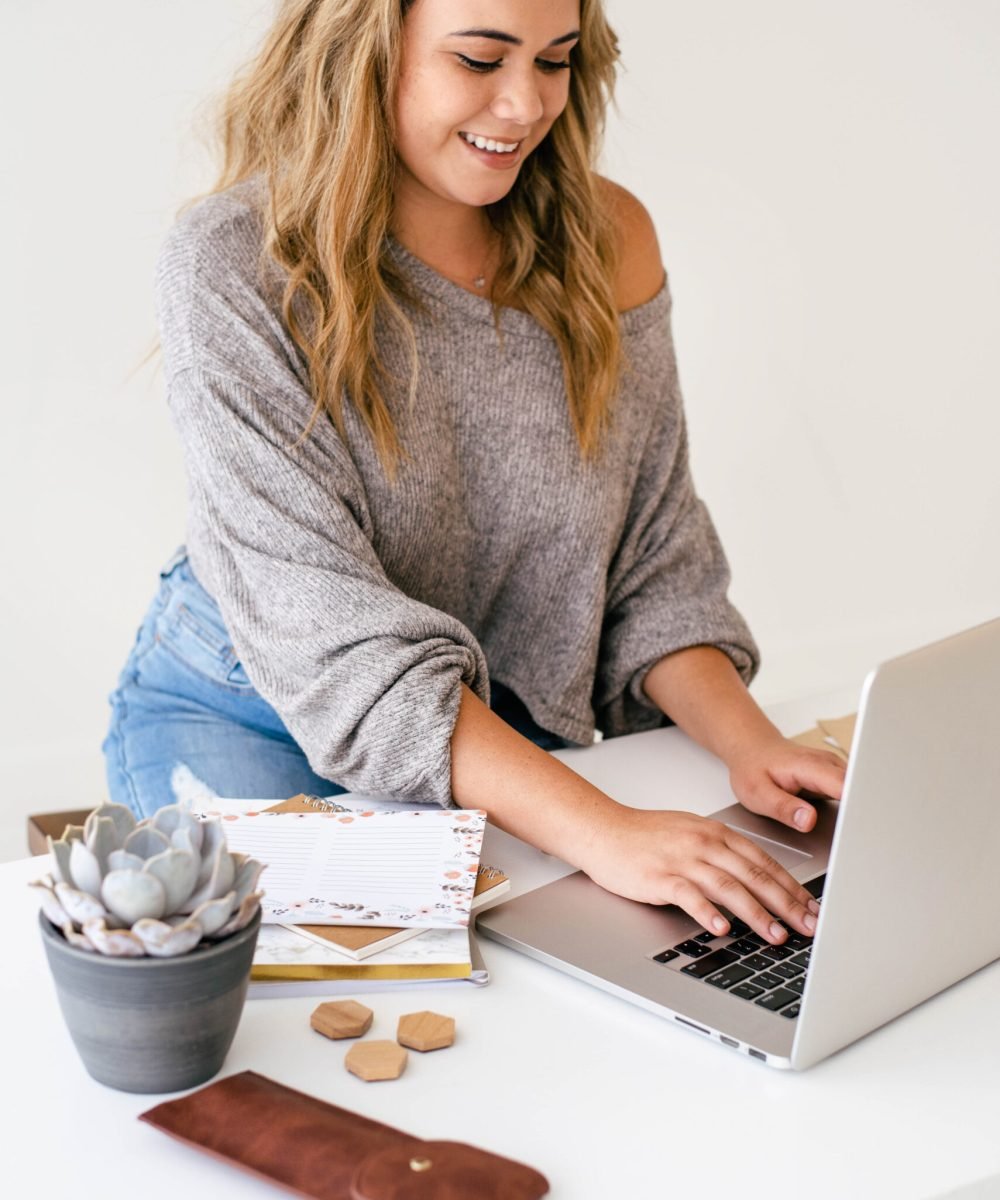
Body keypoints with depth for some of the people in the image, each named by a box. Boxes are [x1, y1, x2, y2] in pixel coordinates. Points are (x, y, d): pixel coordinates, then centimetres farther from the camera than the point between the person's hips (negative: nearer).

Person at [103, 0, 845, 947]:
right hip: (249, 724, -3)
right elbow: (327, 631, -27)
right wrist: (597, 830, -36)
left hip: (506, 746, 4)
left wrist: (746, 743, -19)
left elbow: (656, 566, 1)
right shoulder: (235, 271, -19)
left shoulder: (604, 242, -4)